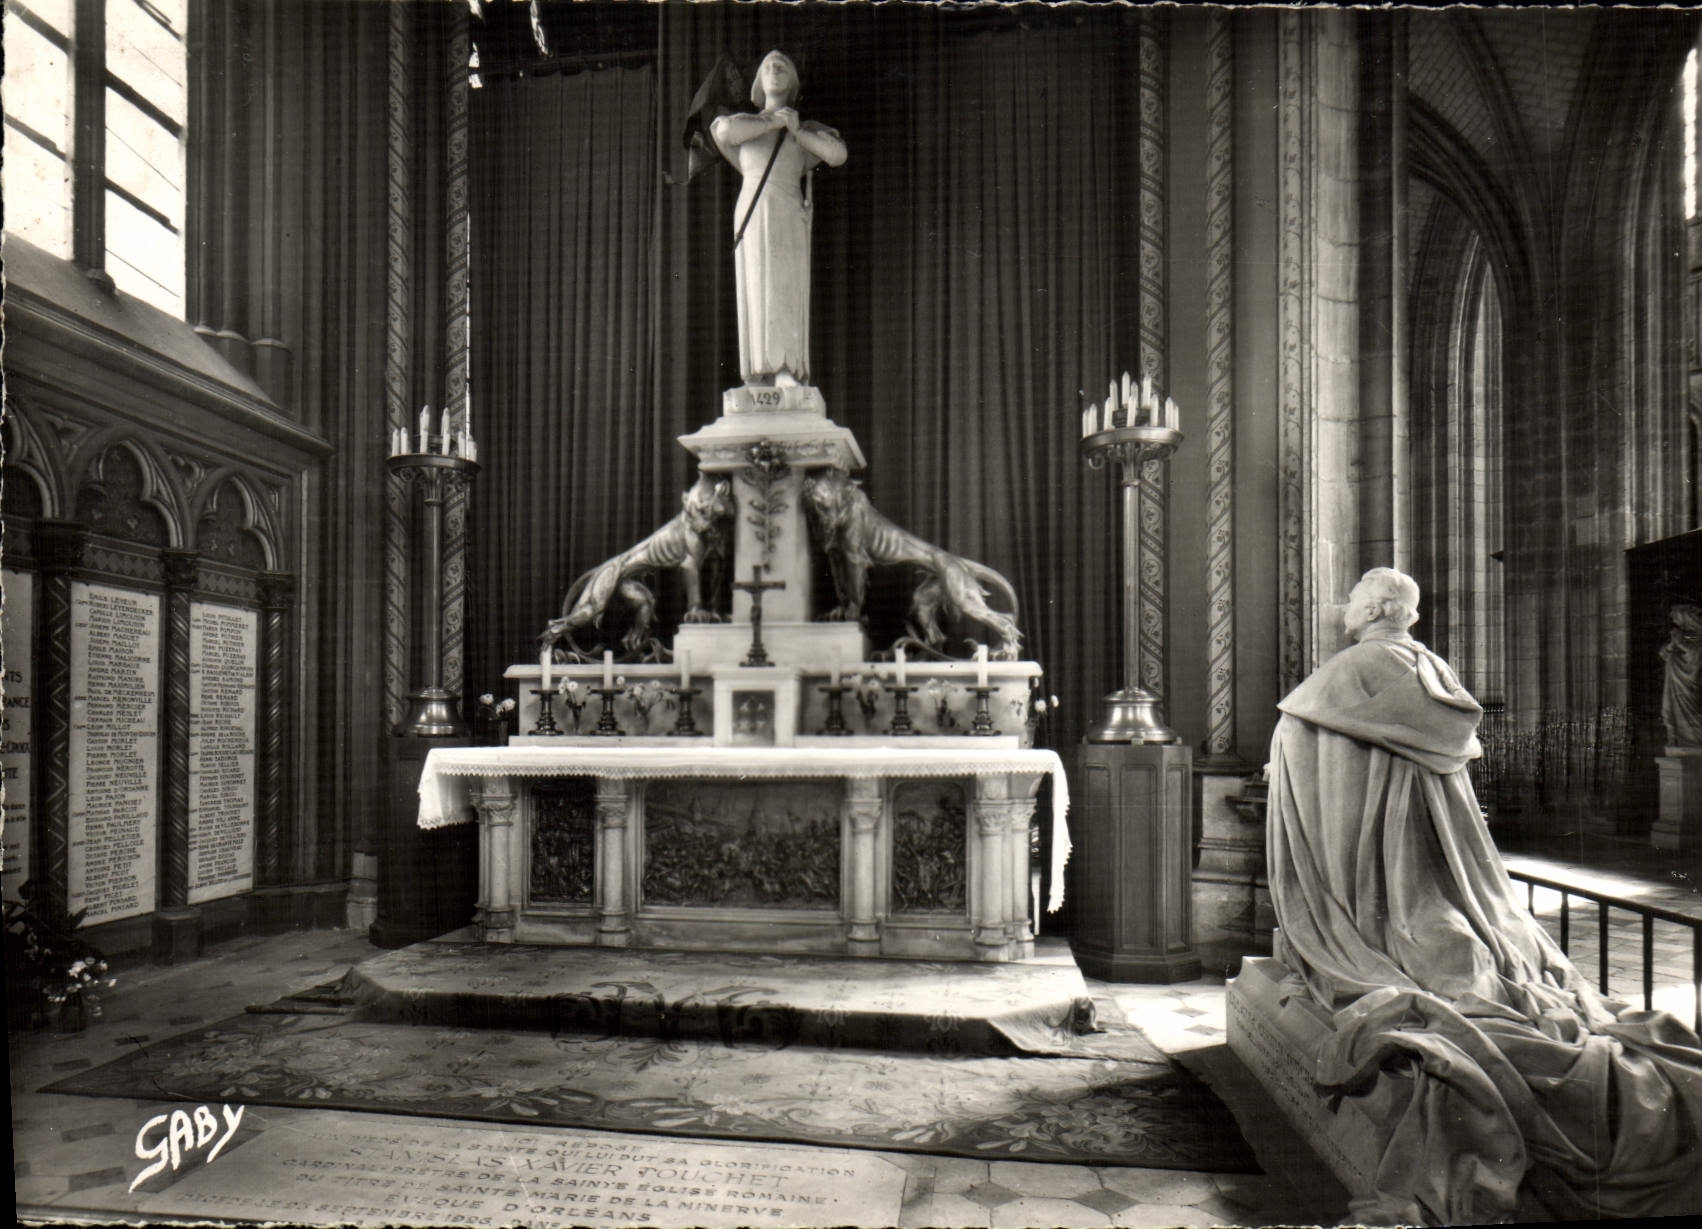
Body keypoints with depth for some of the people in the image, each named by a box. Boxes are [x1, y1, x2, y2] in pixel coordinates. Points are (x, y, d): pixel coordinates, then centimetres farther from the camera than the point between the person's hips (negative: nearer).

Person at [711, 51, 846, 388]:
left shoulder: (806, 127, 21)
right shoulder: (747, 121, 23)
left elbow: (839, 154, 1)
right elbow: (724, 130, -2)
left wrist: (796, 130, 6)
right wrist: (773, 122, 6)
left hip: (788, 220, -1)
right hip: (751, 217, 1)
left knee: (785, 300, -15)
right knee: (754, 299, -7)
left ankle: (789, 384, -23)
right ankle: (758, 392, -10)